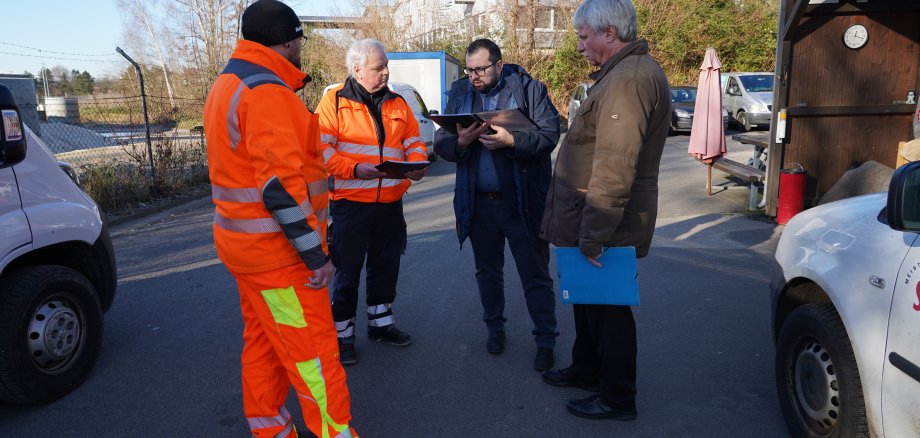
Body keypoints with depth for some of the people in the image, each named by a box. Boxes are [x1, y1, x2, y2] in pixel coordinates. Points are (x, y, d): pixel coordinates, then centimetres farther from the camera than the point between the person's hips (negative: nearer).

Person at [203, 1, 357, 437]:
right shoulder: (266, 91, -19)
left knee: (262, 343, 18)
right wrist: (316, 253, -21)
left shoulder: (228, 85, 14)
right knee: (313, 353, -1)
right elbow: (280, 185, -25)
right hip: (276, 250, -10)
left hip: (246, 241, 10)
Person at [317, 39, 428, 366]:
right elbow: (321, 149, -12)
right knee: (347, 271, 4)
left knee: (386, 266, 16)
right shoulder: (334, 101, -5)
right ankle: (342, 333, 19)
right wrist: (355, 169, -24)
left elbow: (414, 142, 14)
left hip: (390, 203, 5)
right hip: (351, 203, -5)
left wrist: (417, 163, -8)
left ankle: (381, 322, 34)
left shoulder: (397, 103, 11)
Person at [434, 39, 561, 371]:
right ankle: (495, 327, 36)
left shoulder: (528, 88, -5)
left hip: (522, 200, -3)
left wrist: (511, 141, -28)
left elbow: (549, 135, -14)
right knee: (487, 270, 17)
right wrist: (459, 142, -20)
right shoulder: (459, 93, 6)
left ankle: (545, 340, 17)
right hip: (478, 201, 4)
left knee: (535, 274, 4)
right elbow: (440, 142, 2)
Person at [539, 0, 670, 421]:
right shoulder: (626, 71, 13)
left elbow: (614, 168, -29)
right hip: (595, 219, 10)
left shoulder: (628, 78, -22)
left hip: (607, 224, -10)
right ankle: (586, 368, 41)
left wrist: (593, 236, -25)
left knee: (607, 307, 4)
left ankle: (617, 398, 21)